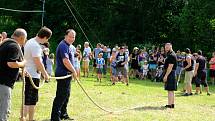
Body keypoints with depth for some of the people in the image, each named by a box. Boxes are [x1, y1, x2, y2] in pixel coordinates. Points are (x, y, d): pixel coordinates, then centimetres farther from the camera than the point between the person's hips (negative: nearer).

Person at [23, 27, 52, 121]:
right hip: (33, 76, -10)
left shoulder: (30, 42, 12)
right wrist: (45, 74, -7)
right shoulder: (36, 46, -19)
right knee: (29, 101, -6)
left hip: (28, 74, 10)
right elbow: (38, 63, -20)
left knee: (32, 100, 18)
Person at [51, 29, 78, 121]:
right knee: (61, 96, -10)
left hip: (66, 74, 11)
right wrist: (74, 71, -15)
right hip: (63, 74, -11)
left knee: (66, 95, 18)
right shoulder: (63, 45, -16)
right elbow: (66, 61, -26)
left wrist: (73, 72, 19)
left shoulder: (68, 46, 17)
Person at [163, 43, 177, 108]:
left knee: (170, 90, -9)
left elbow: (170, 67, -21)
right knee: (171, 90, 14)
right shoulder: (170, 54, 17)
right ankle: (172, 104, 21)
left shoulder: (171, 55, -16)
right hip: (171, 74, 11)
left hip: (170, 74, -11)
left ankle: (169, 105, -8)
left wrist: (166, 76, -22)